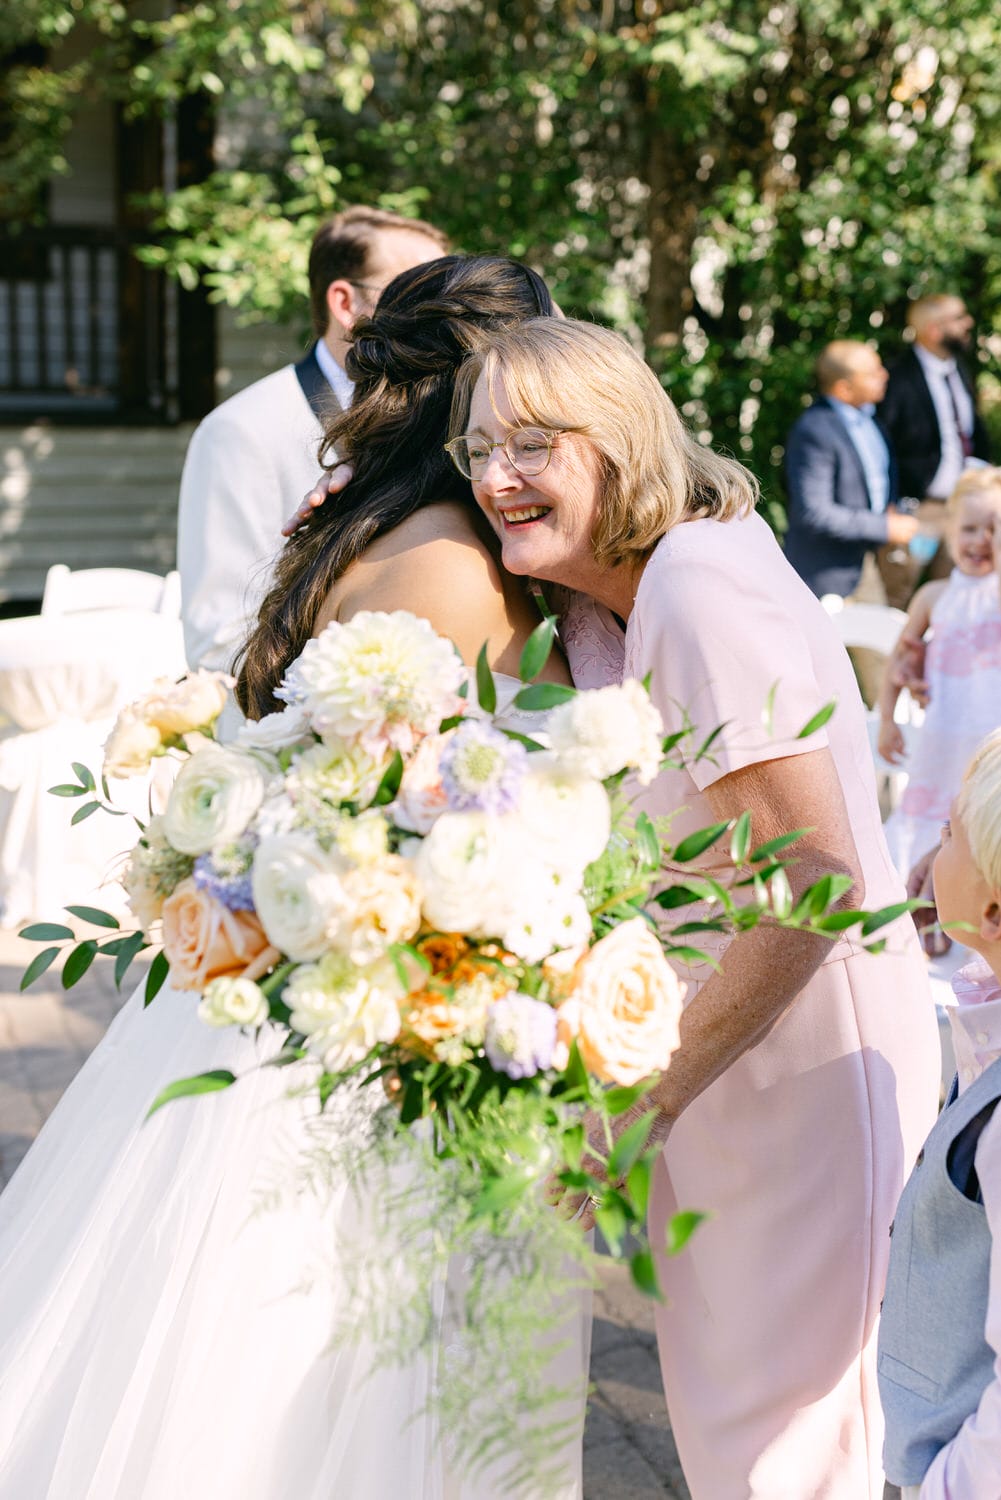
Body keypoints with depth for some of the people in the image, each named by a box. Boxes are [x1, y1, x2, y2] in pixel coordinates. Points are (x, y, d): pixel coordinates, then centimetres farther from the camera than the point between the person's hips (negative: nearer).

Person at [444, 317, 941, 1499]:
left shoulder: (702, 593, -24)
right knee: (709, 1389, 23)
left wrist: (646, 1100, -24)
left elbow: (815, 882, -29)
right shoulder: (590, 603, 4)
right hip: (709, 1038, 9)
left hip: (808, 1045, -9)